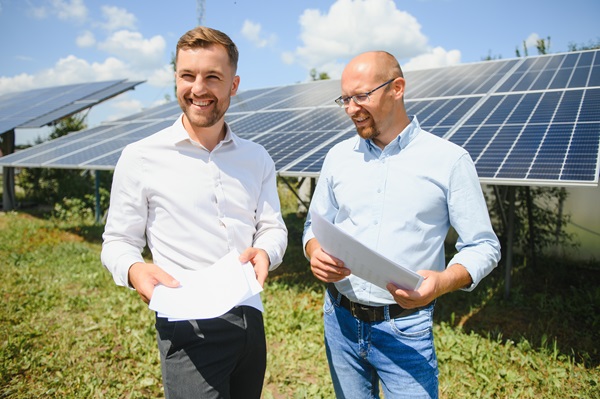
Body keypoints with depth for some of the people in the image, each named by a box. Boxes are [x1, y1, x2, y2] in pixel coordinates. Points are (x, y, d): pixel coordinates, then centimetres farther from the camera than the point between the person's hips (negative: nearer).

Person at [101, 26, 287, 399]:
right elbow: (118, 242, -1)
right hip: (188, 328, -4)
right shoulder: (141, 158, -6)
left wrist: (265, 252, -14)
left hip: (250, 319, 5)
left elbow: (273, 226, 7)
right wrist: (134, 270, -22)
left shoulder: (257, 158, 5)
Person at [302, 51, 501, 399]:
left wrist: (445, 281, -24)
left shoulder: (449, 160, -8)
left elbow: (483, 246, -5)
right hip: (341, 320, 4)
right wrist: (315, 252, -11)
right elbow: (316, 225, 11)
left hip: (405, 329, -3)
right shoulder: (338, 157, 3)